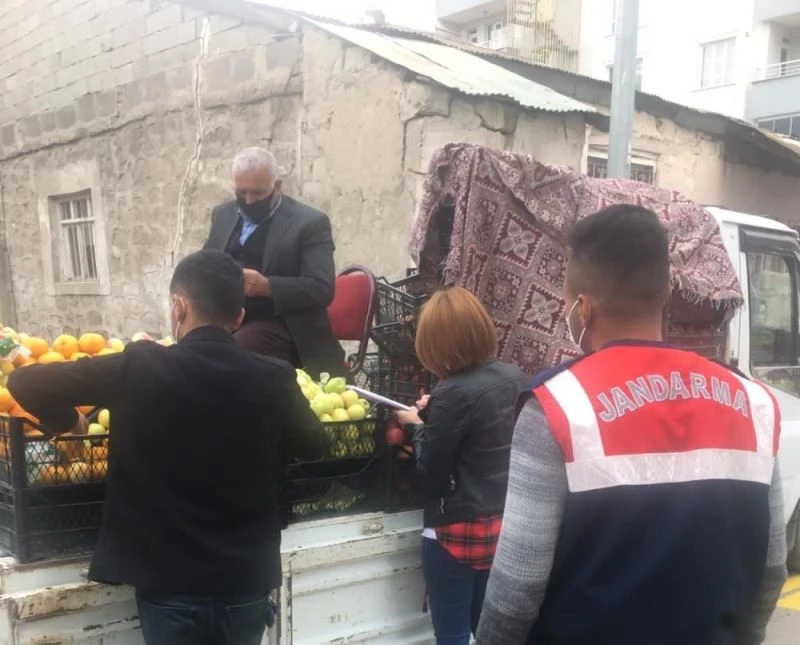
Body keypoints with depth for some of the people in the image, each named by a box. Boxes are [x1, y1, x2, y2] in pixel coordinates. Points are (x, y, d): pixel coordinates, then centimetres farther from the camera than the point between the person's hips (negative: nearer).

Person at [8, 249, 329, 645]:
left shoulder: (139, 369, -14)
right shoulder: (273, 379, -9)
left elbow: (26, 383, -9)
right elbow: (314, 445, 9)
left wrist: (68, 423, 9)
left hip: (167, 584, -2)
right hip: (247, 582, 2)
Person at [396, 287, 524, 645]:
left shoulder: (453, 393, -22)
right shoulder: (512, 377, -1)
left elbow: (430, 476, -16)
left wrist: (417, 425, -2)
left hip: (458, 532, -7)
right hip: (502, 525, 7)